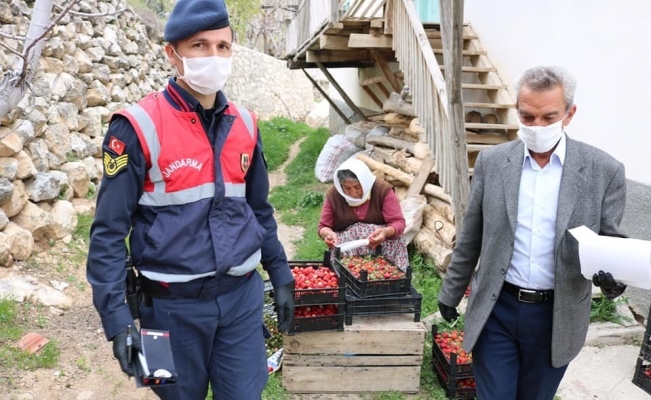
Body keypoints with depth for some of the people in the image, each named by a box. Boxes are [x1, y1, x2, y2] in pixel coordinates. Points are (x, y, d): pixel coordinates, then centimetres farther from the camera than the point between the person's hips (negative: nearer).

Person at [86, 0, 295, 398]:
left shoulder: (244, 124, 2)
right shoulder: (139, 127, -13)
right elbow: (109, 229, -11)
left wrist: (281, 276, 13)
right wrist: (116, 316, -16)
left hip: (243, 295, 4)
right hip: (174, 304, -3)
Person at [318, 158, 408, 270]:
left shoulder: (382, 189, -13)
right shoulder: (333, 194, -9)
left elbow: (398, 222, -14)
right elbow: (324, 227, -1)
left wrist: (386, 232, -37)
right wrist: (328, 234, -27)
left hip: (380, 239, 0)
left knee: (394, 244, -31)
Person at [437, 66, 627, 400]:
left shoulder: (604, 171, -8)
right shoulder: (492, 161, -3)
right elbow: (470, 238, 4)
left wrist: (613, 275, -22)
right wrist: (451, 292, 11)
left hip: (557, 316, 0)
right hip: (496, 310, 0)